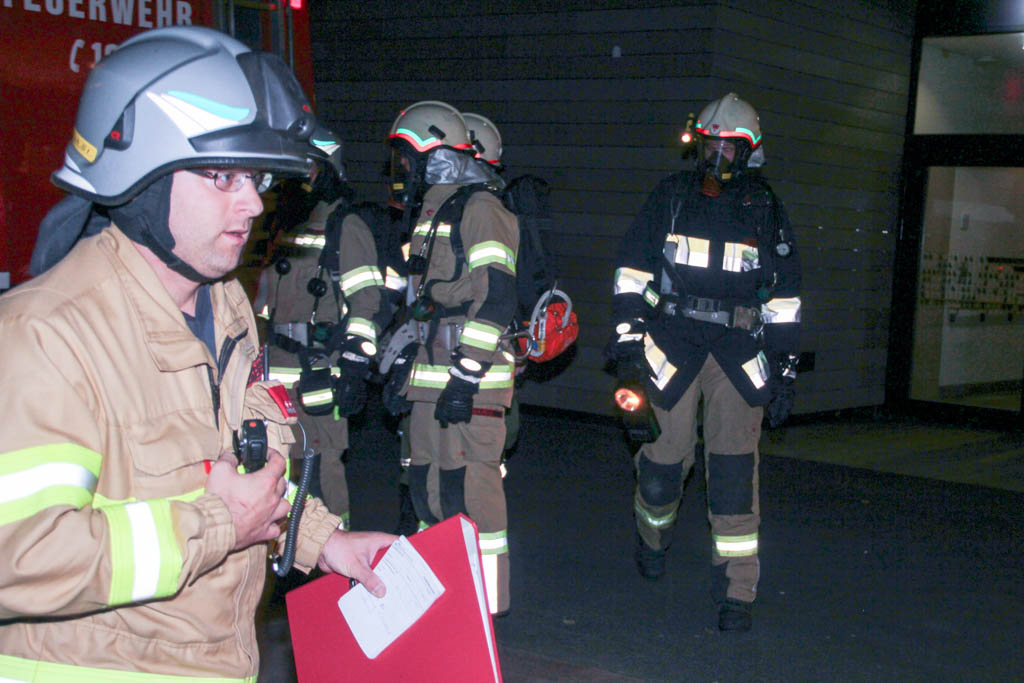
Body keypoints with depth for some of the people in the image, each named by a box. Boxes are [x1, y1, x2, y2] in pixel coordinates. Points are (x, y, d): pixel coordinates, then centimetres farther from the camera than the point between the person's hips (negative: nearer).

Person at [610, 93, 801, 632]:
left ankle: (736, 592, 1)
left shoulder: (766, 211, 10)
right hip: (672, 341, 0)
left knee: (734, 470, -6)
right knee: (664, 455, 3)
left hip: (739, 350, 0)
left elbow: (785, 295, 12)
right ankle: (652, 539, 35)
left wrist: (784, 370, 9)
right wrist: (628, 341, -2)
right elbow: (633, 273, 7)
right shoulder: (669, 197, 8)